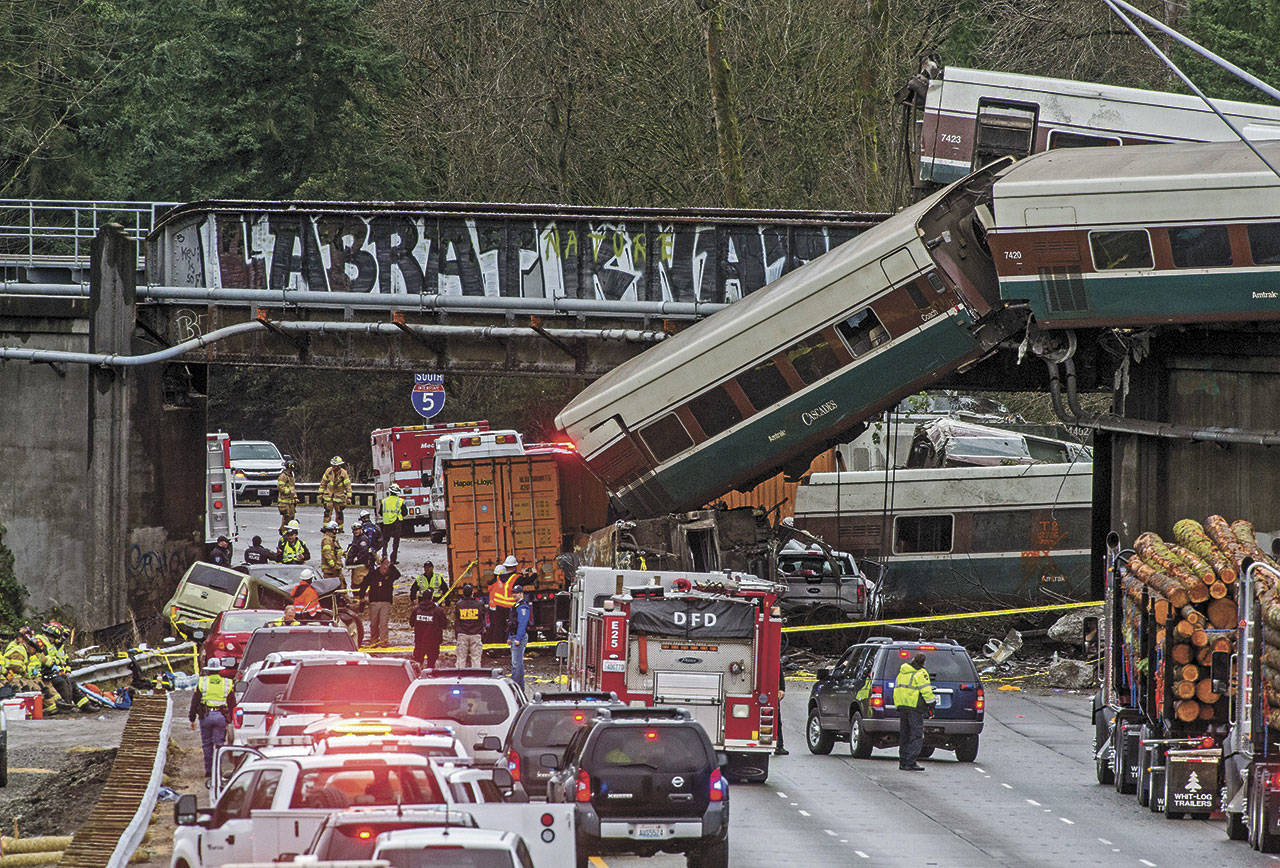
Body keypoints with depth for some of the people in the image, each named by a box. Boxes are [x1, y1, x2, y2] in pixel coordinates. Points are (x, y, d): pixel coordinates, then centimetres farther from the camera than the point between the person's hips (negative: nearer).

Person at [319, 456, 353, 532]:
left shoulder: (343, 473, -9)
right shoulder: (328, 471, -2)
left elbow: (348, 486, -5)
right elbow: (323, 483, 8)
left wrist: (349, 497, -9)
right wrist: (321, 493, 8)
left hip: (339, 496, -2)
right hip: (328, 496, 2)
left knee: (339, 513, 5)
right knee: (327, 512, -7)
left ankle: (340, 528, 16)